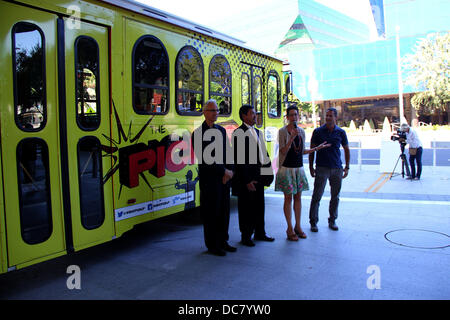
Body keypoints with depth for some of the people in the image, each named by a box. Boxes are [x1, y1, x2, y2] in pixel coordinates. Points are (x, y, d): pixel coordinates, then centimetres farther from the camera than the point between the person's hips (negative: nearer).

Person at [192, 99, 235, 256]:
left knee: (224, 210, 12)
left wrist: (229, 171, -4)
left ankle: (222, 241, 26)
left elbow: (227, 153, 12)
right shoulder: (198, 133, -7)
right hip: (209, 179, -6)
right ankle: (212, 245, 16)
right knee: (211, 212, 2)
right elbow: (203, 160, -14)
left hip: (224, 178, 6)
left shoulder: (221, 130, 13)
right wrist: (224, 171, -13)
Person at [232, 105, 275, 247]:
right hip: (247, 176, -8)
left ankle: (259, 233, 32)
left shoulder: (257, 132, 15)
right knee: (246, 207, 4)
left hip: (259, 175, 8)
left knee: (259, 205, 17)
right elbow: (239, 159, -17)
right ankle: (246, 236, 19)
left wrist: (268, 171, 10)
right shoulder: (239, 133, -12)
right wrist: (246, 181, -19)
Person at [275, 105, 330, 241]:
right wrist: (292, 137, -23)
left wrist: (317, 148, 15)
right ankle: (290, 229, 10)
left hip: (299, 168, 5)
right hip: (287, 168, -5)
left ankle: (297, 227, 21)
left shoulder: (302, 131, 9)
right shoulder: (282, 131, -8)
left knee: (298, 197, 10)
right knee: (288, 198, 0)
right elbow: (283, 151, -15)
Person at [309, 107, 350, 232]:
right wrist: (311, 167, 1)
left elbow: (346, 150, 15)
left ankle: (332, 221, 22)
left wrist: (347, 167, 10)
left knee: (335, 196, 9)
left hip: (337, 169, 2)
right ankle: (313, 222, 5)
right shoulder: (318, 131, 0)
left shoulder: (341, 132, 5)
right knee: (316, 196, -4)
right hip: (322, 168, -2)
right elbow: (312, 150, 5)